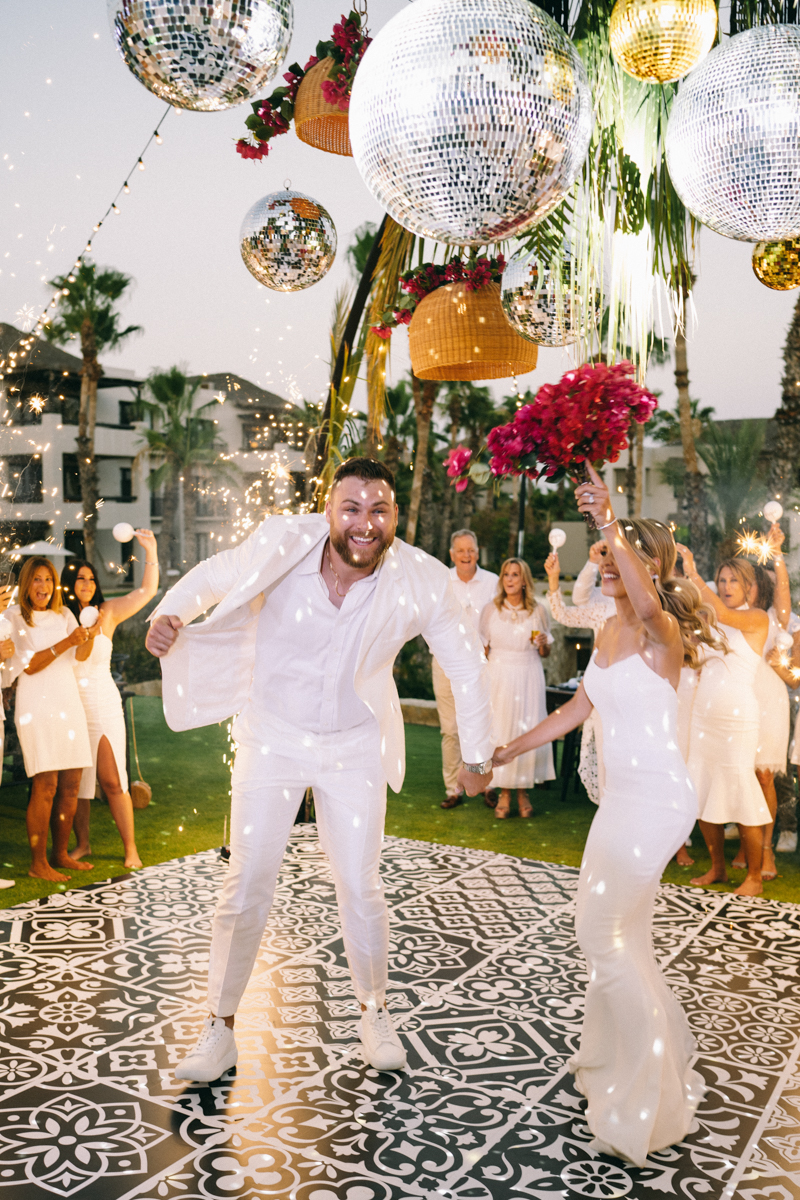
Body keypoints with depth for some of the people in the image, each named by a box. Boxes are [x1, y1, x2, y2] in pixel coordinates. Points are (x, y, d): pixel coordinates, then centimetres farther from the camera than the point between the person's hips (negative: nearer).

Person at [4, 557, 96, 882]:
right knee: (46, 785, -10)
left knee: (71, 785, 4)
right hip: (37, 705, -5)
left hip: (69, 702, 5)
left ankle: (60, 854, 16)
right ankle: (37, 863, -2)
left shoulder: (64, 615, 15)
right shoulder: (14, 617, 0)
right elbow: (29, 666, -8)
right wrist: (65, 643, -19)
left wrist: (89, 636, -14)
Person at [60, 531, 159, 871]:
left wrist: (150, 550, -8)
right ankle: (83, 845, 21)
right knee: (75, 780, 8)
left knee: (112, 780, -3)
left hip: (104, 705, -2)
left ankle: (131, 849, 3)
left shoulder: (107, 612, 3)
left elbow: (148, 591, -1)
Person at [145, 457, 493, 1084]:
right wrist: (170, 614, -21)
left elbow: (468, 667, -5)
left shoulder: (421, 580, -19)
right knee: (246, 886, 3)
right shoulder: (283, 546, -21)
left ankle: (375, 1014, 32)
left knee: (361, 890, 6)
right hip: (272, 736, 0)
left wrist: (477, 758, 1)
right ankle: (220, 1027, 23)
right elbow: (213, 576, -1)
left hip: (355, 747, 1)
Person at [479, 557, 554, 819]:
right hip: (499, 677, 0)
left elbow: (544, 653, 12)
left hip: (528, 677, 0)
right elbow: (483, 650, 7)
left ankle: (523, 791, 12)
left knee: (528, 732, -2)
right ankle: (504, 794, 9)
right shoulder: (491, 609, 4)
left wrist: (542, 643, -10)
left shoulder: (537, 611, 4)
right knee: (500, 732, -1)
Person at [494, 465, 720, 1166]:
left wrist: (610, 523, -50)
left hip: (656, 798, -8)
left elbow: (647, 603, -40)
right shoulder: (610, 634, 10)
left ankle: (647, 1103, 9)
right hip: (623, 796, 9)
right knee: (623, 937, 16)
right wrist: (512, 748, 21)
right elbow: (579, 708, 18)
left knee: (604, 932, -6)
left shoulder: (662, 632, -15)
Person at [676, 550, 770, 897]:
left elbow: (722, 613, -23)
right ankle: (717, 868, 24)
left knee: (742, 796, -3)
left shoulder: (757, 619, -3)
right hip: (702, 717, 6)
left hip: (737, 719, -6)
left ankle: (754, 877, 10)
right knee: (703, 796, 9)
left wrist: (692, 573, -22)